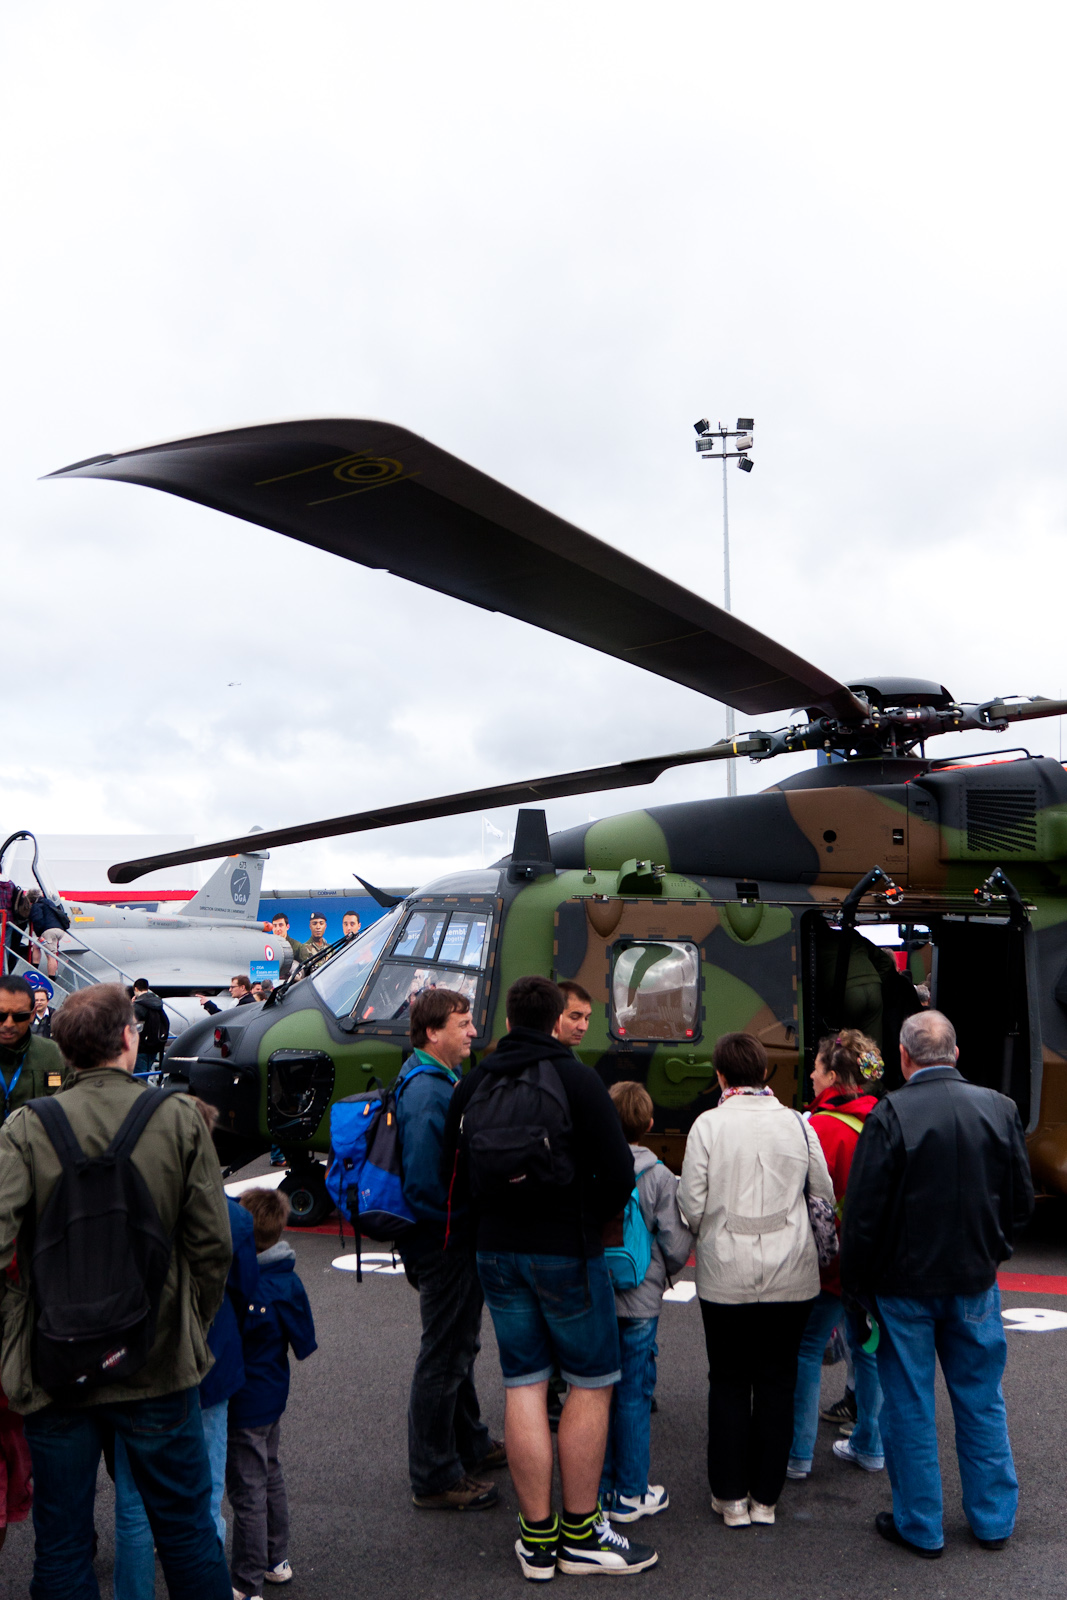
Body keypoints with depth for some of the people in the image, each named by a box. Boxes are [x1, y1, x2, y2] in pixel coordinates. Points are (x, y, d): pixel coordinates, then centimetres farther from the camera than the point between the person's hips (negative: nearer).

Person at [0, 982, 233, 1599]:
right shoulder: (179, 1117, -9)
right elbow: (213, 1241, -8)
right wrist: (194, 1324, 7)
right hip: (162, 1364, 0)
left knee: (62, 1549, 15)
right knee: (187, 1530, 17)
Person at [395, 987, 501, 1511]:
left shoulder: (442, 1081, 10)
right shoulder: (426, 1093, -24)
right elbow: (424, 1183, -29)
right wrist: (471, 1216, -19)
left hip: (454, 1240, 11)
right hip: (444, 1244, -11)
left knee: (459, 1347, 24)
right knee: (444, 1356, 1)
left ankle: (470, 1443, 41)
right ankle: (435, 1478, 13)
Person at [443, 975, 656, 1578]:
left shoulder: (473, 1084, 3)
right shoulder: (577, 1079, -11)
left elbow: (458, 1177, 7)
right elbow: (619, 1176, -14)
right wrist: (584, 1220, 2)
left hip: (497, 1251, 5)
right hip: (567, 1253, -5)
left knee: (524, 1387, 9)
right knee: (591, 1385, 8)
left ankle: (538, 1537, 15)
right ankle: (580, 1533, 13)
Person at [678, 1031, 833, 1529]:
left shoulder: (708, 1125, -9)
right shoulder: (797, 1124, -2)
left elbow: (691, 1203, -9)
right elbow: (824, 1196, 5)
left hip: (726, 1277, -2)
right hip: (790, 1276, 2)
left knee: (729, 1382, 10)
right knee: (777, 1382, 11)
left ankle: (731, 1498, 16)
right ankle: (765, 1497, 18)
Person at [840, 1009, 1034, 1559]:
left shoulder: (891, 1114, -18)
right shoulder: (999, 1108, -5)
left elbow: (863, 1210, -15)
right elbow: (1021, 1201, 4)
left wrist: (856, 1283, -3)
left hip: (905, 1282, -4)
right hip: (975, 1279, 4)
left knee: (909, 1406, 9)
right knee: (981, 1401, 17)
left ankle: (920, 1527, 19)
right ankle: (993, 1521, 27)